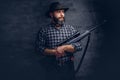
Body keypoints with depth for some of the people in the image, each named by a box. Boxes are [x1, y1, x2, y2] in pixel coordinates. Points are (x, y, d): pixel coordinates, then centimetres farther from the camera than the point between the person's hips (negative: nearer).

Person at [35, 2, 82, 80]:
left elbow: (79, 46, -4)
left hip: (69, 68, 2)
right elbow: (39, 48, -7)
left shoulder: (71, 29, 4)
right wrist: (54, 52, -18)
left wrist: (64, 47, -17)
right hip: (52, 70, -2)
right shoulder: (44, 31, -2)